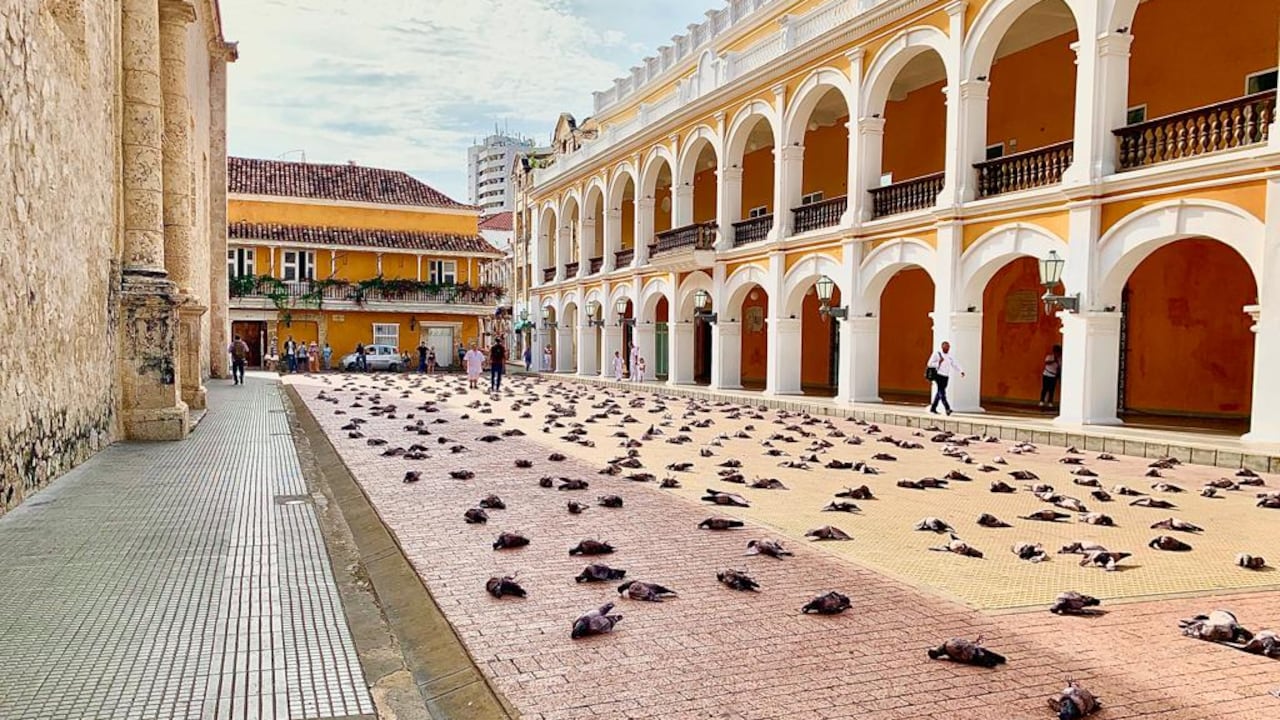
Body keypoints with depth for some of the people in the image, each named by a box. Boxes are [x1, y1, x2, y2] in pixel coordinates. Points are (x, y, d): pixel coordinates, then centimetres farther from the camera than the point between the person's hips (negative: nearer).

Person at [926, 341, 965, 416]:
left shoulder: (950, 356, 13)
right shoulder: (937, 354, -3)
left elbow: (955, 365, 7)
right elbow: (930, 364, -5)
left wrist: (961, 371, -7)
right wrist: (939, 363, -18)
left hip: (946, 376, 6)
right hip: (939, 375, -6)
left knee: (940, 392, 10)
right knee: (942, 392, -13)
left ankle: (933, 408, 19)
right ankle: (947, 408, -22)